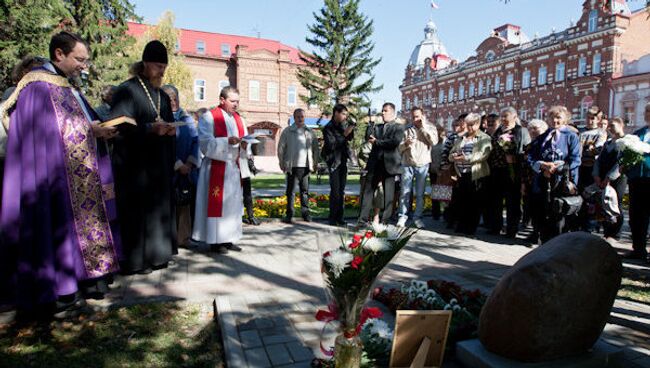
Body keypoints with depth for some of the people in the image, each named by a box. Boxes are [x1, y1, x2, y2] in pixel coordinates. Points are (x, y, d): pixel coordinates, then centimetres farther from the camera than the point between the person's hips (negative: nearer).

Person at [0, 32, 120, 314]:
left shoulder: (69, 88, 18)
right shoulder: (37, 86, -10)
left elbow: (84, 124, 19)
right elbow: (48, 132, -18)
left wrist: (100, 130, 1)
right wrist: (89, 129, -19)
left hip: (81, 175, 9)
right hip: (54, 173, -9)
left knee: (84, 221, 10)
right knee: (58, 224, -4)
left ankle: (84, 278, 19)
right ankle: (58, 290, 6)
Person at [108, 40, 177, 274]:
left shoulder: (162, 95, 18)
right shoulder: (127, 90, -5)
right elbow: (118, 125, -14)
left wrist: (170, 130, -2)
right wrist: (151, 128, -24)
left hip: (159, 164, 7)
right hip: (135, 164, -7)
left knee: (159, 209, 8)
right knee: (137, 211, -6)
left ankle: (155, 255, 18)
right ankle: (135, 260, 3)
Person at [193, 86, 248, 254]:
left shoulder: (239, 119, 15)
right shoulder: (209, 117, -4)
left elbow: (246, 146, 13)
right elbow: (206, 143, -14)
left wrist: (244, 145, -10)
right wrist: (227, 141, -25)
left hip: (235, 168, 6)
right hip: (216, 168, -6)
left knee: (233, 203, 7)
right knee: (217, 203, -5)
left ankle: (228, 239, 15)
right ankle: (215, 241, 3)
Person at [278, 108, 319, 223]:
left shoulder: (310, 132, 11)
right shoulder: (287, 131, 2)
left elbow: (315, 148, 16)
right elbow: (281, 148, 3)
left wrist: (315, 162, 11)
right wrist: (282, 162, -1)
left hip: (306, 166, 2)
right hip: (292, 166, -2)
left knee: (305, 190, 8)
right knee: (290, 191, 1)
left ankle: (305, 213, 16)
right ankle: (289, 214, 7)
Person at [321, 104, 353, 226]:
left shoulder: (344, 124, 7)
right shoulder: (328, 128, -11)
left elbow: (350, 138, 18)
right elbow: (332, 145, -20)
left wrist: (351, 130, -1)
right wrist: (344, 134, -21)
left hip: (343, 160, 6)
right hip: (334, 161, -6)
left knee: (341, 190, 7)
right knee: (335, 191, -7)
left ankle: (340, 217, 13)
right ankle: (332, 218, 2)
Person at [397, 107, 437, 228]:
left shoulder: (430, 128, 8)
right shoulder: (407, 129, 8)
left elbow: (434, 141, -12)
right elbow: (400, 148, 5)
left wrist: (424, 127, -9)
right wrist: (406, 143, -16)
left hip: (422, 165, 0)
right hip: (407, 164, 0)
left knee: (420, 194, 4)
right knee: (405, 192, 0)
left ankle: (417, 217, 12)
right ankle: (402, 216, 8)